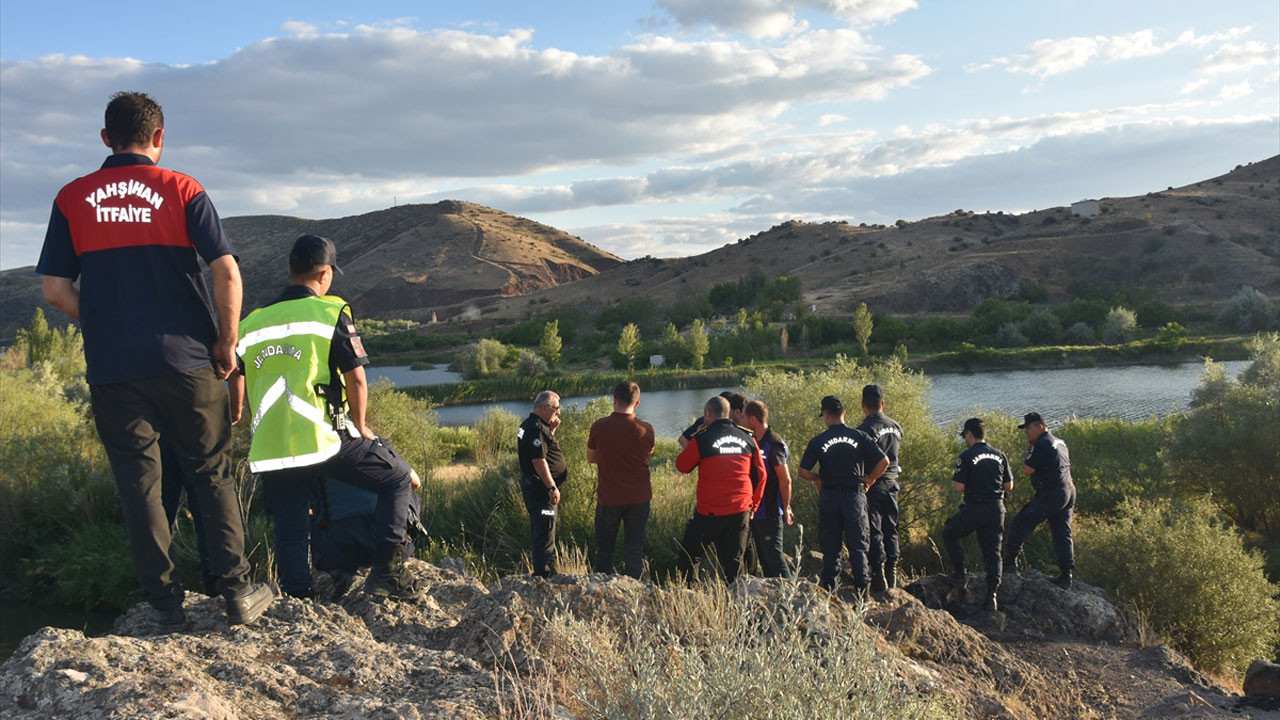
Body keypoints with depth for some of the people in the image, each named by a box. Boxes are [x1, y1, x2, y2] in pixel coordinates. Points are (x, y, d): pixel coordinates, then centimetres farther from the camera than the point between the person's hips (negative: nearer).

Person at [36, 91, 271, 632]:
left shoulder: (72, 199, 4)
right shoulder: (182, 190, -2)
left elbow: (55, 291, 2)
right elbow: (226, 272, -10)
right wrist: (227, 344, 1)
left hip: (111, 368, 1)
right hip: (186, 362, -1)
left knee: (137, 484, 9)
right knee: (212, 476, 10)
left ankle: (165, 604, 13)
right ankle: (237, 593, 14)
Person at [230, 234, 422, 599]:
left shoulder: (252, 322, 15)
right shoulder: (332, 312, 1)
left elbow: (236, 384, 18)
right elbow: (356, 378, -3)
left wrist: (238, 422, 35)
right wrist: (360, 427, 12)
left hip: (270, 451, 5)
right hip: (326, 438, -4)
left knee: (290, 532, 12)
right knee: (399, 478, 12)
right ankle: (387, 571, 4)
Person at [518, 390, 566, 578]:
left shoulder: (528, 425, 14)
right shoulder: (537, 428, -20)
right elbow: (539, 460, -25)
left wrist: (551, 430, 13)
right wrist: (552, 488, -22)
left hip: (531, 485, 11)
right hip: (540, 488, -11)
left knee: (539, 532, 18)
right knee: (545, 534, -6)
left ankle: (541, 573, 28)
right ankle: (544, 575, -3)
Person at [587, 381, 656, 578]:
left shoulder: (599, 426, -11)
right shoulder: (646, 429, -10)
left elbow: (591, 458, 3)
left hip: (608, 498, 0)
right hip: (639, 498, 1)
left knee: (604, 549, 15)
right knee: (635, 549, 11)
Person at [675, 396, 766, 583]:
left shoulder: (702, 439, -10)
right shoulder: (748, 439, 5)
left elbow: (682, 466, 4)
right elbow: (760, 474, 10)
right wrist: (754, 504, 20)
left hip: (710, 512, -4)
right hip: (740, 512, 4)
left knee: (688, 556, 10)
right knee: (733, 561, 12)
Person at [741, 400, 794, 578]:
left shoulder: (773, 444, -16)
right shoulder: (754, 441, 10)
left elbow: (785, 480, -16)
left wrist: (786, 509, -12)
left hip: (770, 512, -9)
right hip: (756, 510, 9)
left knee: (774, 554, -6)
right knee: (763, 557, 14)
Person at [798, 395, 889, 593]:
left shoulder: (818, 441, -5)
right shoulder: (859, 436, -3)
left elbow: (803, 471, -8)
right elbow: (884, 461, -8)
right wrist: (869, 479, 5)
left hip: (829, 496, 0)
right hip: (855, 495, 0)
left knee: (830, 547, 9)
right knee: (857, 545, 8)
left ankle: (828, 589, 12)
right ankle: (861, 589, 5)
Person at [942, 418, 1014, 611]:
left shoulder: (967, 457, -10)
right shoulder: (999, 456, 6)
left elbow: (959, 487, -13)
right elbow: (1009, 486, 9)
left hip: (974, 508, -5)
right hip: (996, 508, 5)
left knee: (949, 534, 20)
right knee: (992, 552, 8)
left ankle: (959, 572, 15)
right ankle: (991, 596, 6)